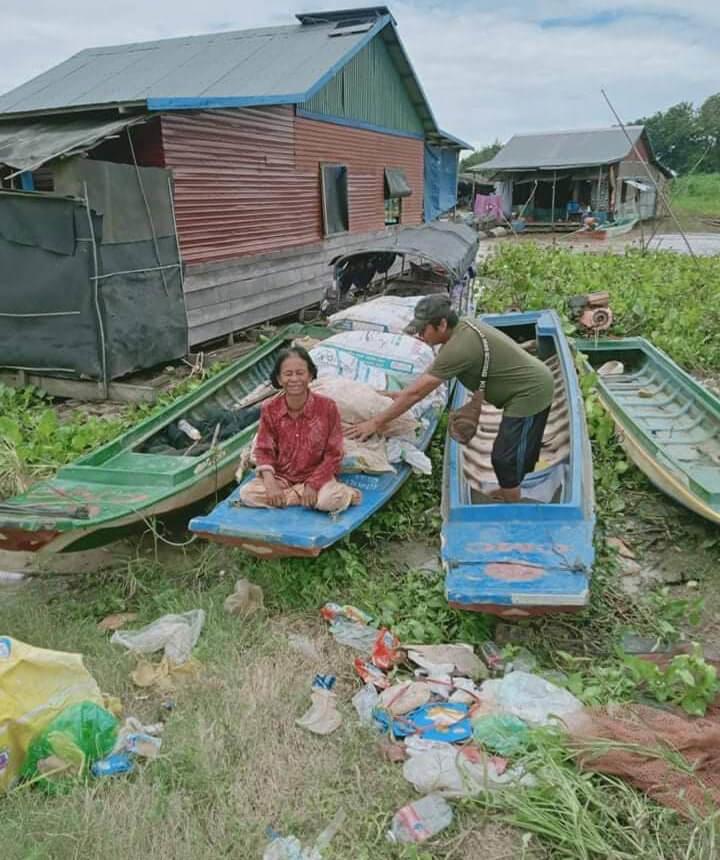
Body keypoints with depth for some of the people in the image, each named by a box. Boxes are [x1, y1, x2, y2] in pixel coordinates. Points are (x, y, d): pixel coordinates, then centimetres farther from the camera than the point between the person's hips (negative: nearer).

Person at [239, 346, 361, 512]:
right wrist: (270, 484, -19)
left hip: (316, 475, -4)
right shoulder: (270, 409, -6)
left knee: (333, 500, -35)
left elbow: (333, 454, -8)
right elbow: (264, 450, -2)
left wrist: (313, 485, -19)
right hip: (280, 477, 4)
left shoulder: (327, 407, -12)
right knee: (247, 493, -24)